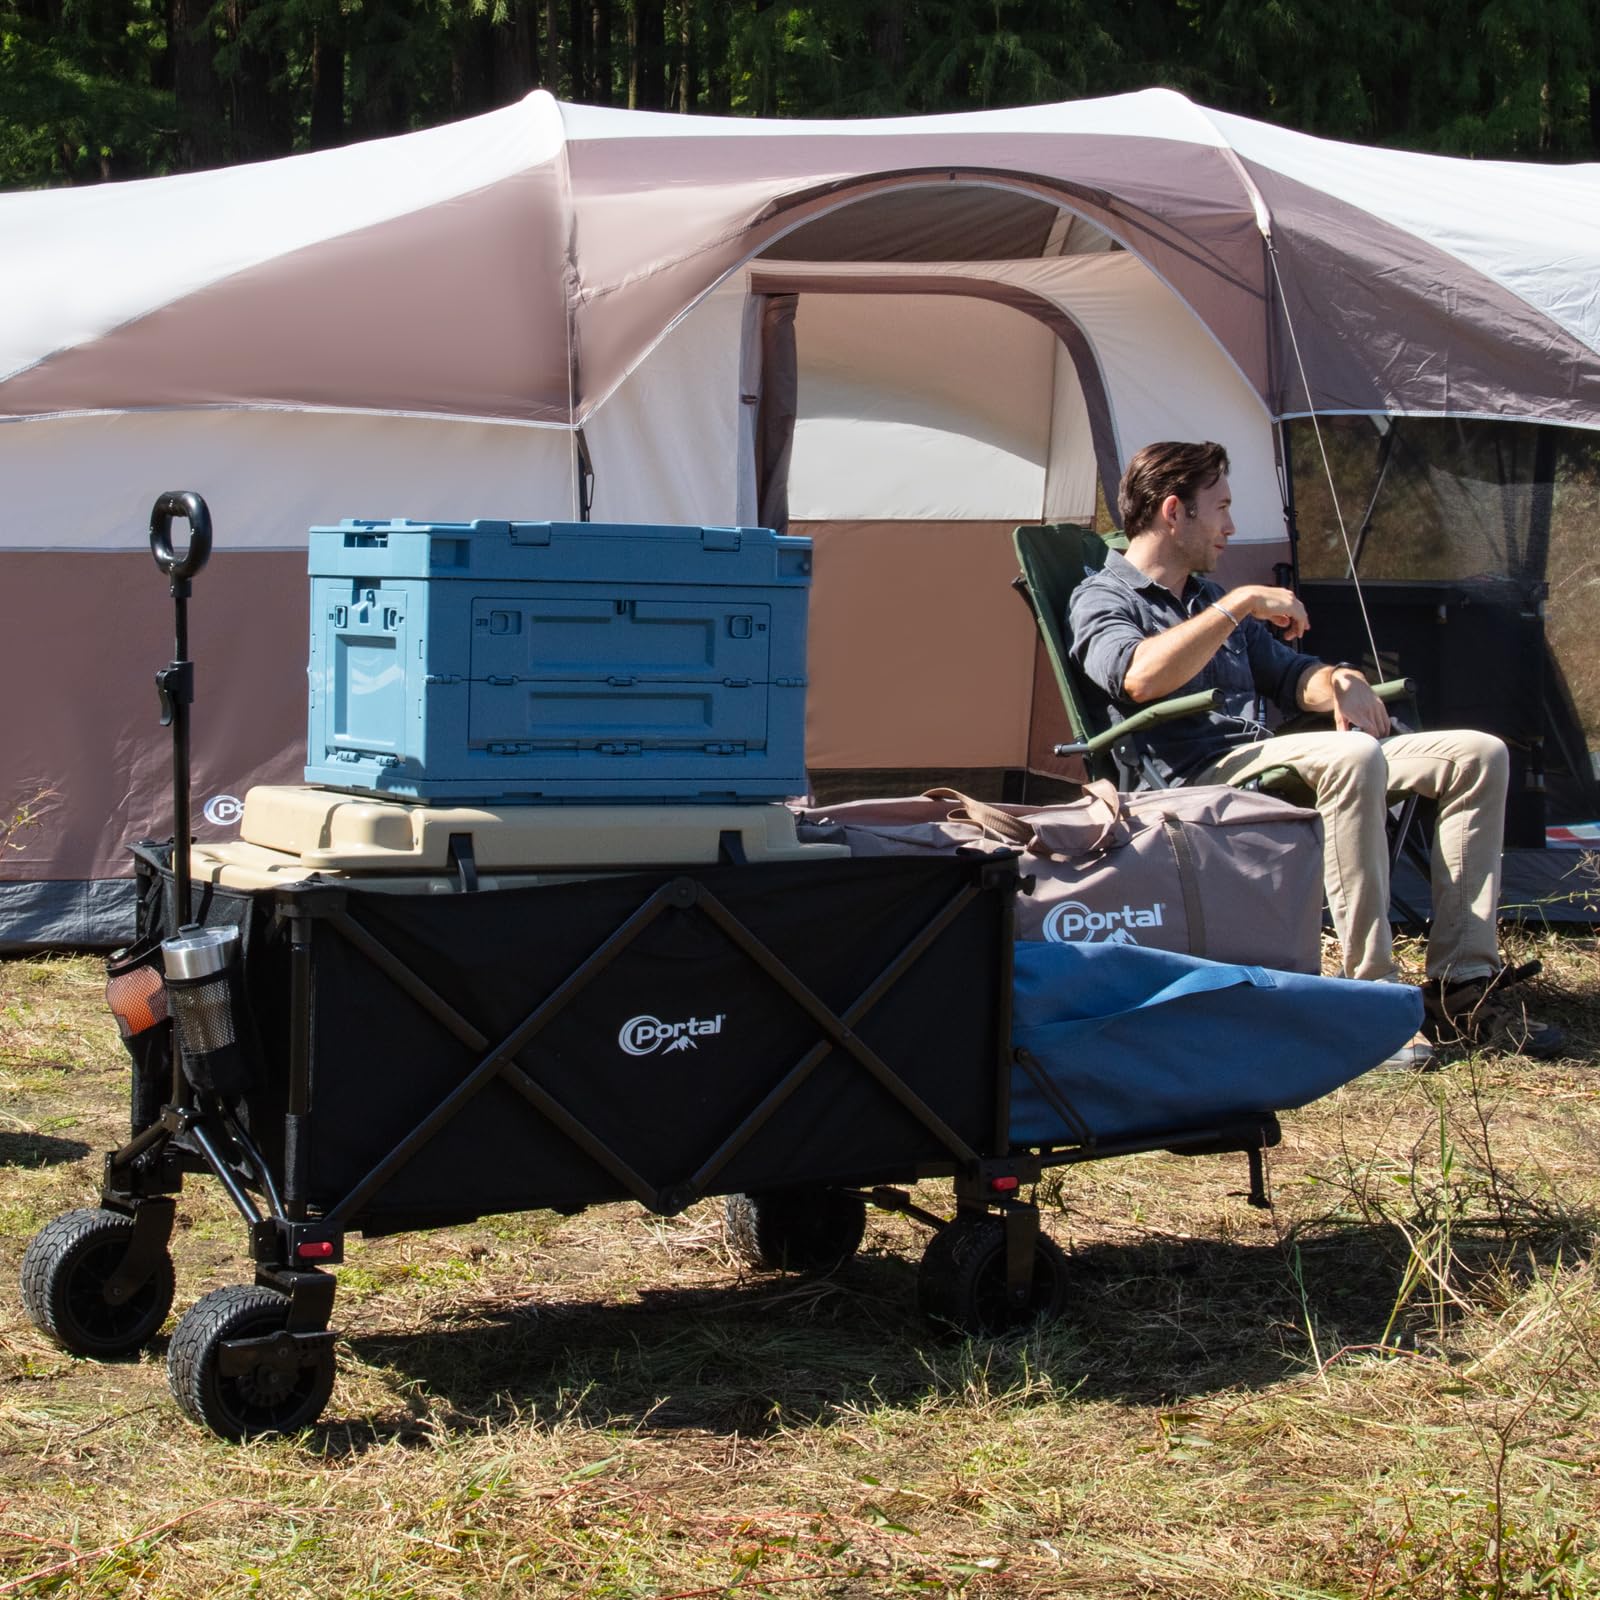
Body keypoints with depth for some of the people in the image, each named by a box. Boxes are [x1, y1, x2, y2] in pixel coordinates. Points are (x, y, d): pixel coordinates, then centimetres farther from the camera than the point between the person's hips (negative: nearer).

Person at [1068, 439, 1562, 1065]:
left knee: (1477, 754, -2)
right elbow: (1138, 677, -22)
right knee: (1350, 756, -38)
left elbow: (1288, 675, 28)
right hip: (1199, 782, -9)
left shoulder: (1208, 600, 27)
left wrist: (1340, 683, 3)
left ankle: (1461, 986, -9)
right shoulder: (1102, 598, 1)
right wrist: (1241, 604, -19)